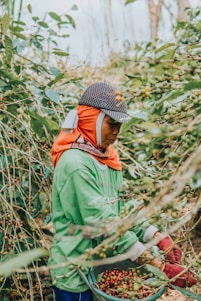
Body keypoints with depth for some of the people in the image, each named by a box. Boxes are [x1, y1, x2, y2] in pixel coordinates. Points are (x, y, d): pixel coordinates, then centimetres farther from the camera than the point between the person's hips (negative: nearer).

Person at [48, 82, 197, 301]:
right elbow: (104, 224, -28)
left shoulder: (104, 158, 4)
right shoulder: (76, 164, -23)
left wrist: (159, 238, -10)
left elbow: (120, 212, 3)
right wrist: (161, 267, -27)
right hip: (75, 274, -8)